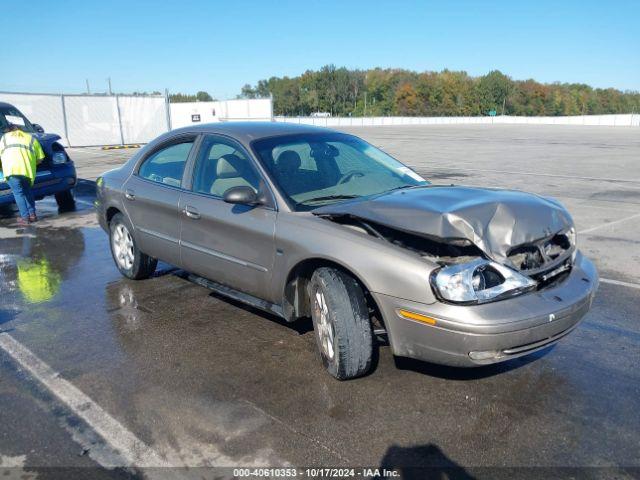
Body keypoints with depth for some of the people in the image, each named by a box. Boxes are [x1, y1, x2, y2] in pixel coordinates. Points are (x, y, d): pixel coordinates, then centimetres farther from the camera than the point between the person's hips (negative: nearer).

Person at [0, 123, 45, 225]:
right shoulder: (31, 138, 26)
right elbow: (40, 158, 17)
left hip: (11, 169, -2)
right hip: (28, 169, 2)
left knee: (18, 193, 2)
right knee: (27, 191, 20)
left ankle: (25, 217, -3)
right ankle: (32, 215, 17)